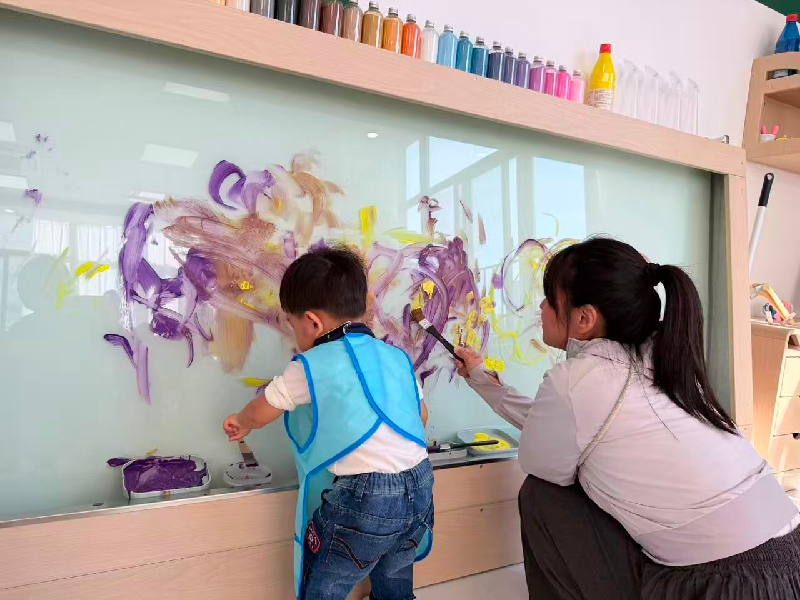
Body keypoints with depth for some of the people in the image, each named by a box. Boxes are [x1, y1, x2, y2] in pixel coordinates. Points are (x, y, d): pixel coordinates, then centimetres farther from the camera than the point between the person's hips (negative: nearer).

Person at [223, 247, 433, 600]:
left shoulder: (312, 366, -9)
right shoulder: (396, 357, 8)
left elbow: (260, 414, 8)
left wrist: (240, 424, 30)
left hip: (364, 501, -7)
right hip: (419, 489, 7)